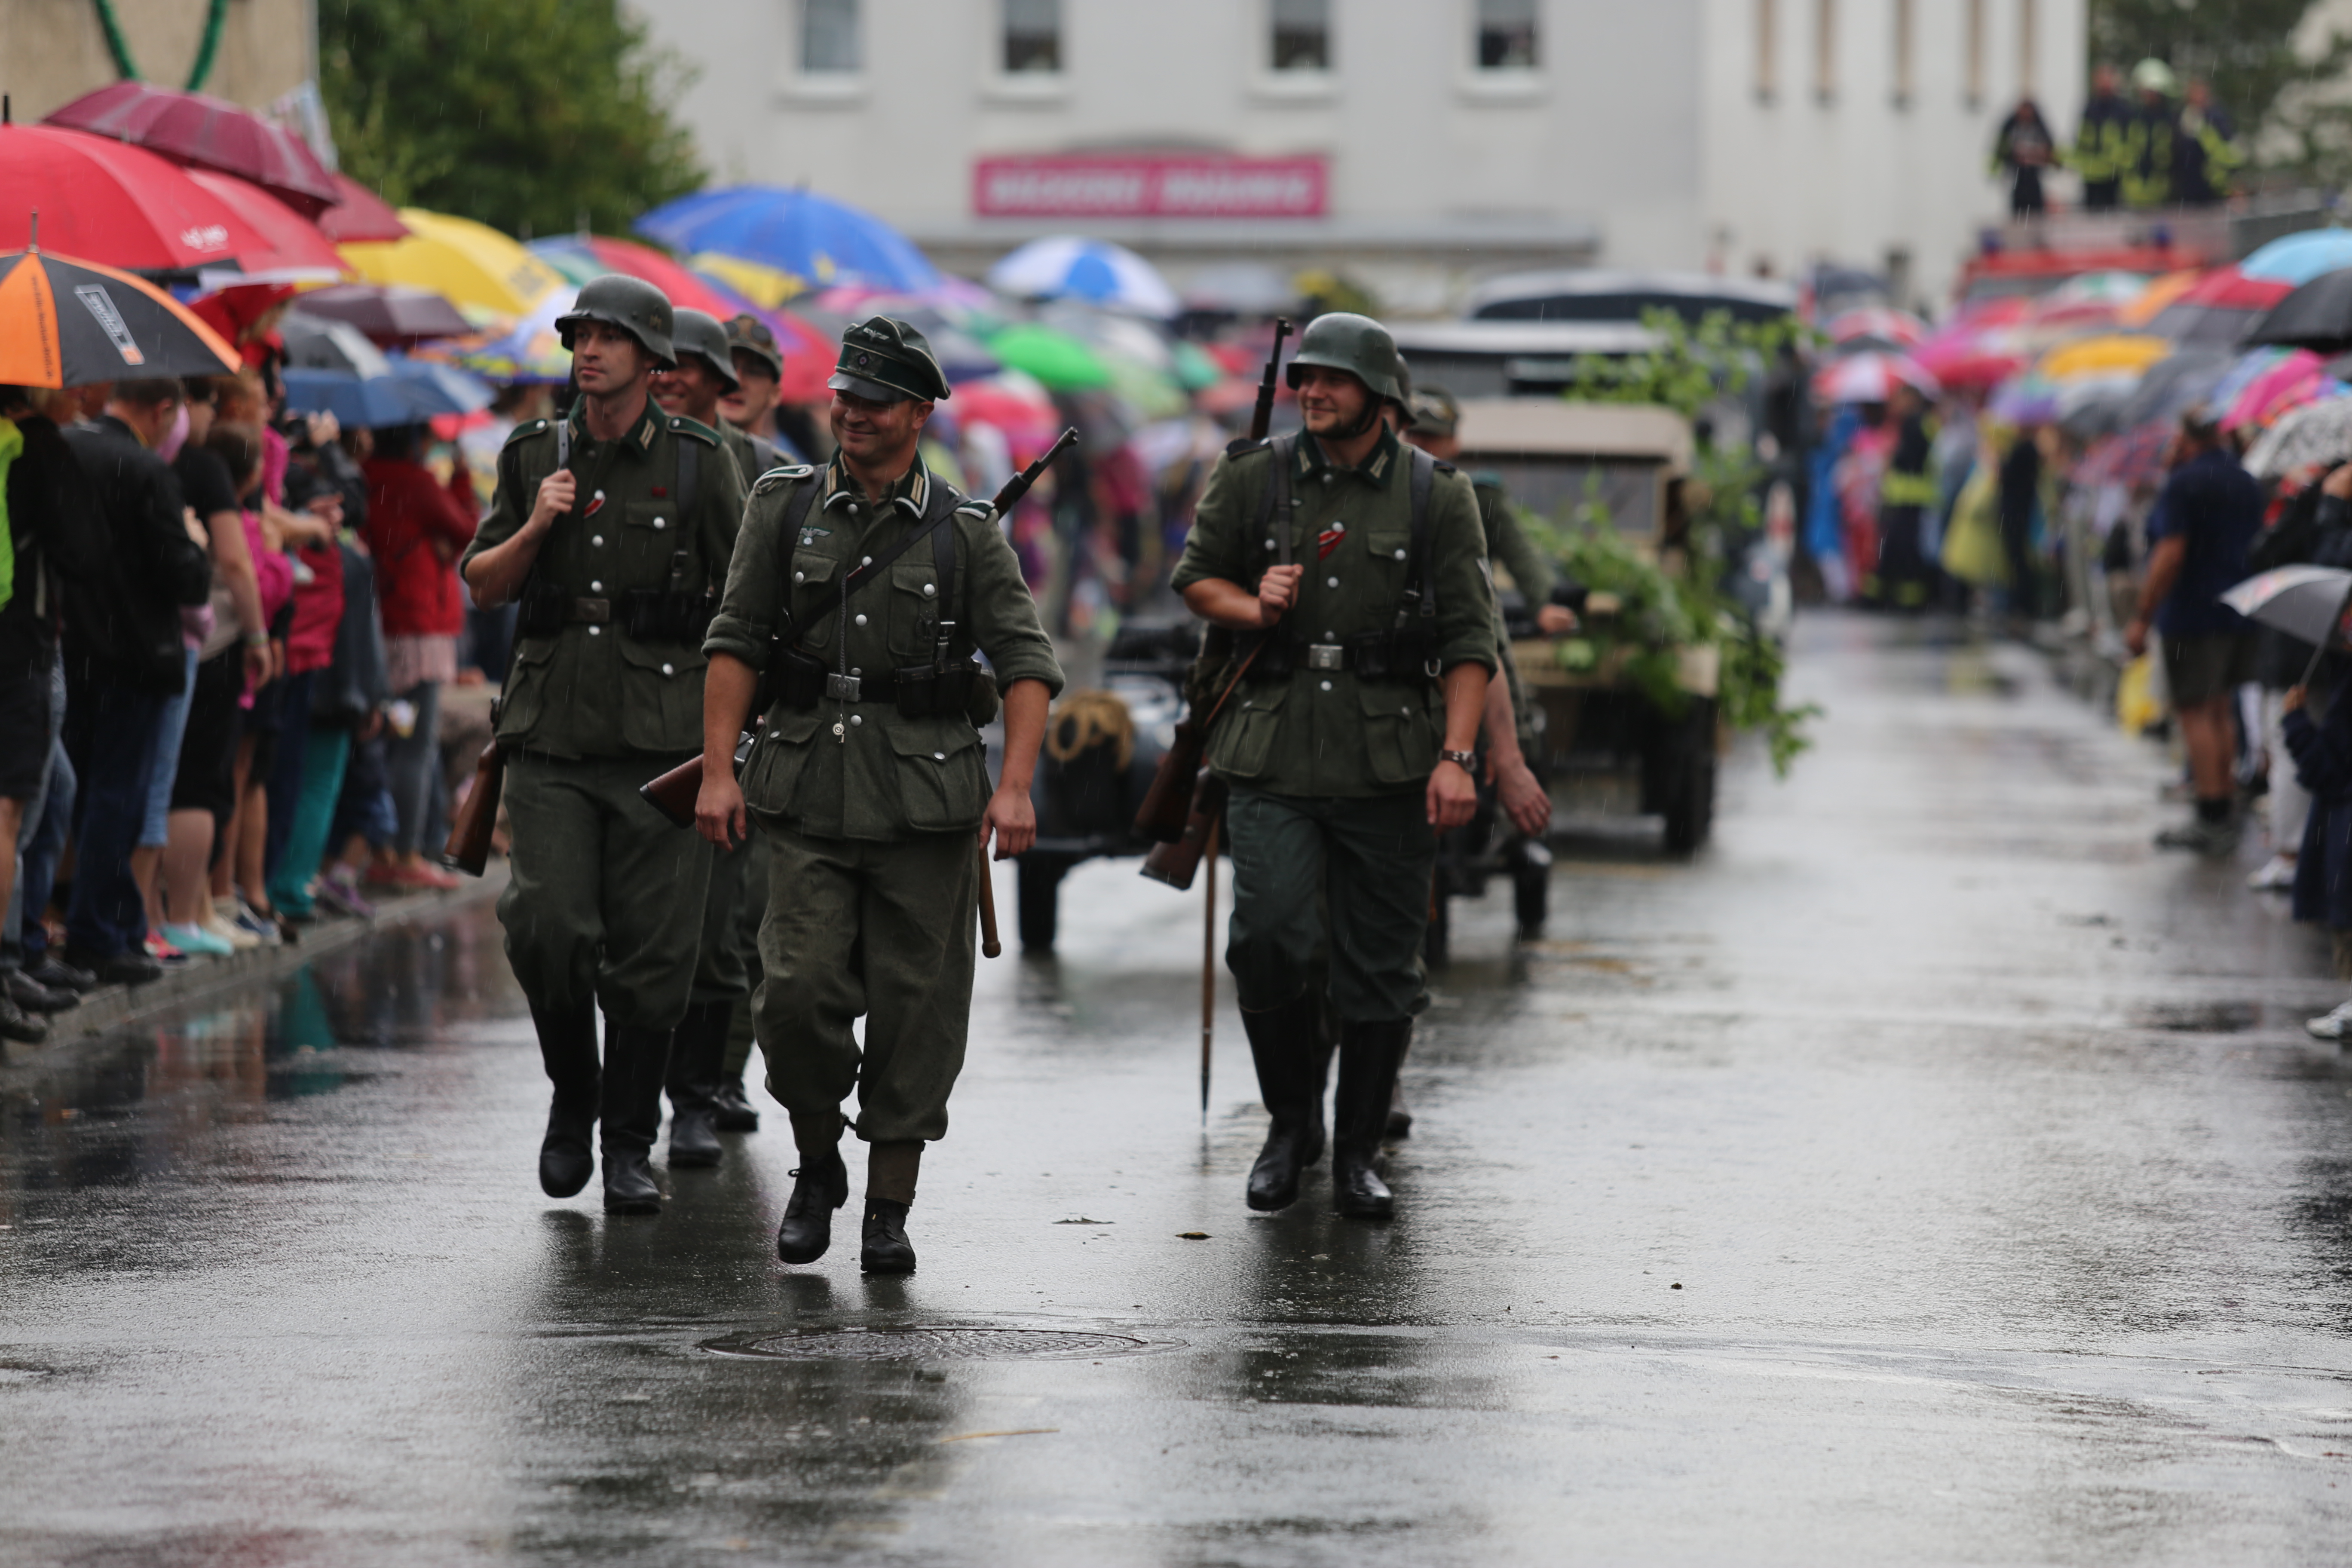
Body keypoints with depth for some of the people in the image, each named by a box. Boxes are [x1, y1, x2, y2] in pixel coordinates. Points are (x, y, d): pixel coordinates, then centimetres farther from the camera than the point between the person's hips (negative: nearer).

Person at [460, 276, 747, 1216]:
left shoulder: (698, 465, 1)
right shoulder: (535, 458, 10)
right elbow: (482, 586, 14)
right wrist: (535, 528, -5)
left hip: (661, 738, -2)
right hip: (551, 732, 2)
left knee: (650, 952, -2)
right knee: (548, 926, -11)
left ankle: (628, 1146, 11)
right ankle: (572, 1095, 14)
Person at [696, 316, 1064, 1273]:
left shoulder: (965, 533, 3)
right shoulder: (785, 508, 6)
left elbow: (1027, 663, 0)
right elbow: (736, 644, 5)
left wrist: (1015, 788, -12)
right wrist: (717, 769, -4)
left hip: (926, 795, 0)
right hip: (808, 790, 0)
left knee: (914, 1006, 1)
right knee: (800, 989, -9)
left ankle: (890, 1206, 11)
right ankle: (815, 1166, 14)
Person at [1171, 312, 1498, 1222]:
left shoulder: (1438, 497, 5)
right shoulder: (1253, 481, 8)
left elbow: (1469, 640, 2)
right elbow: (1196, 576, 19)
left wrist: (1456, 757, -8)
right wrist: (1251, 609, -3)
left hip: (1391, 765, 0)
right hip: (1275, 755, 0)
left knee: (1380, 966, 2)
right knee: (1267, 933, -14)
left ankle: (1359, 1154, 15)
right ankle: (1291, 1123, 7)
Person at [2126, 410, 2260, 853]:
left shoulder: (2184, 484, -13)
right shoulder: (2248, 484, 12)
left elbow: (2169, 556, -19)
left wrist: (2143, 618, -16)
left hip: (2193, 616, -8)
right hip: (2240, 614, 8)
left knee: (2195, 714, -6)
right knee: (2219, 713, 16)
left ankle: (2212, 821, -10)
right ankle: (2226, 815, 18)